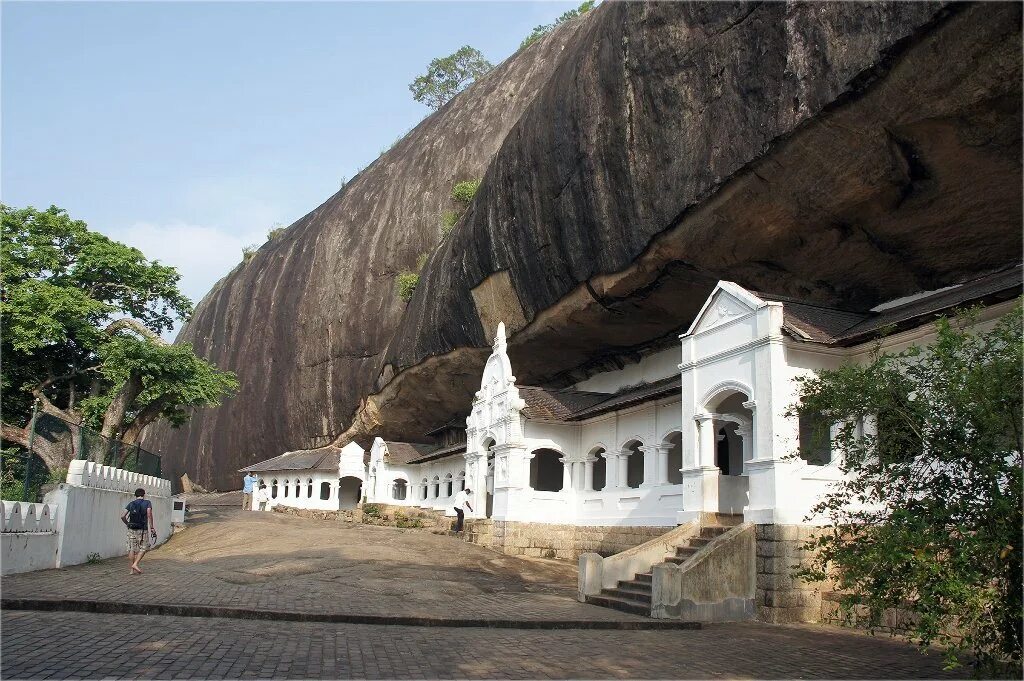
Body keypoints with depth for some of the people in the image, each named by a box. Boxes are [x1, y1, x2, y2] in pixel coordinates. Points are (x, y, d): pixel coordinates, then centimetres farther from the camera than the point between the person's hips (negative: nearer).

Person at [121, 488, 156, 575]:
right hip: (142, 530, -3)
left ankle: (132, 569, 8)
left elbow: (122, 516, 0)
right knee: (142, 548, 8)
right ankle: (135, 564, -8)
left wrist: (128, 524, 16)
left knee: (132, 549, 6)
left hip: (131, 530, 3)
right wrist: (152, 527, -12)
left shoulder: (131, 504, 9)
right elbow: (149, 514, -15)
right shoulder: (147, 503, 0)